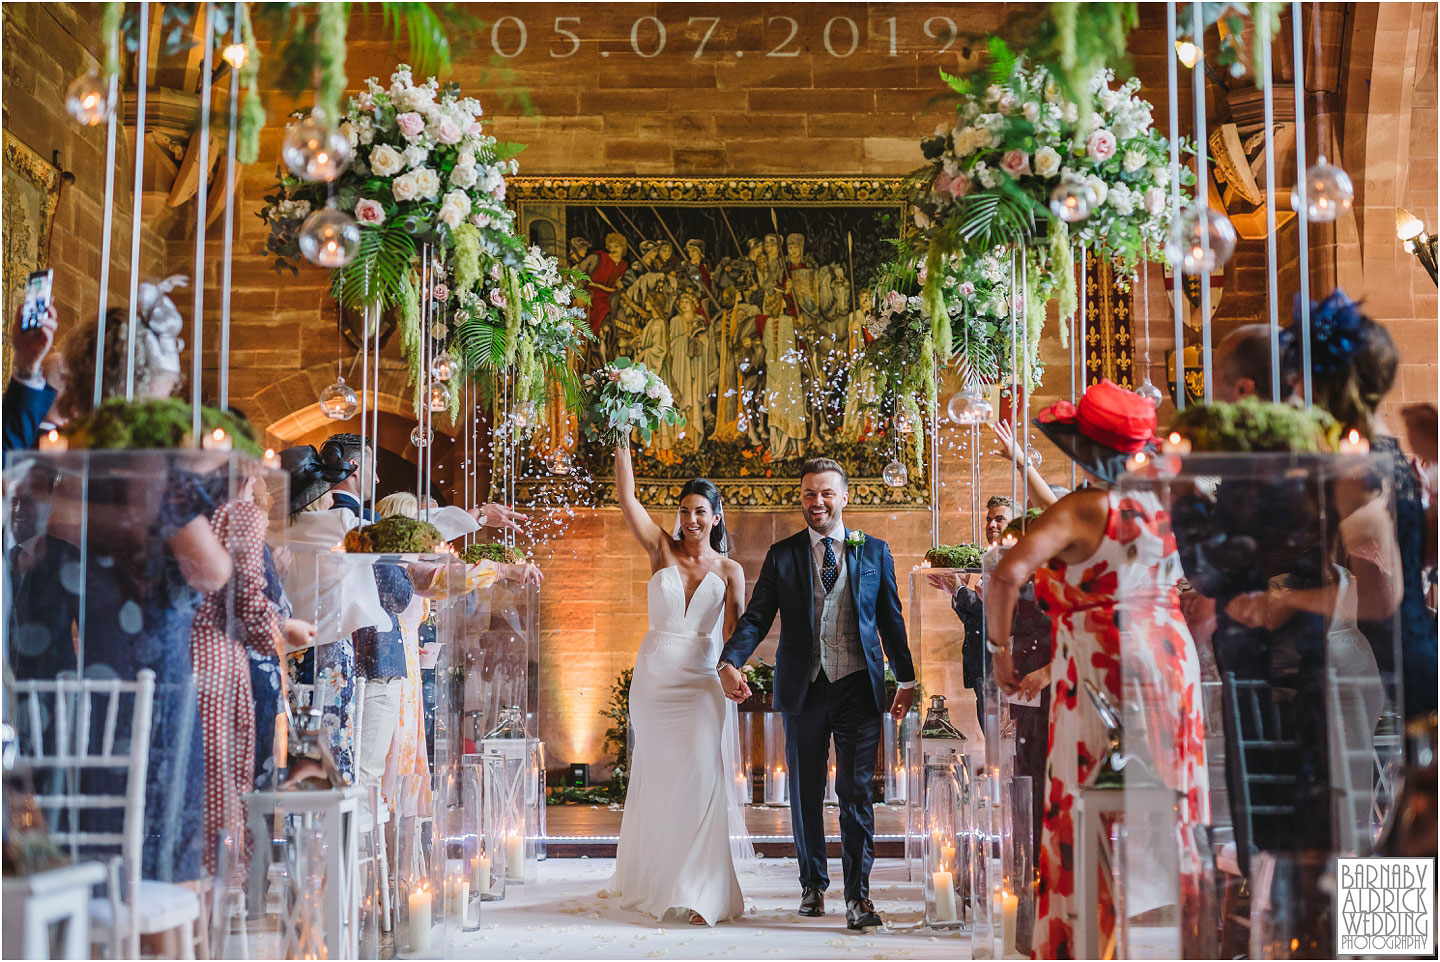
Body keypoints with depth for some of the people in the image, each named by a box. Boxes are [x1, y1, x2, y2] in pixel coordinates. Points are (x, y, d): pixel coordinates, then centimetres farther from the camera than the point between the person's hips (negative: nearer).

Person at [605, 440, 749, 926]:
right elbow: (626, 498, -3)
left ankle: (700, 891, -8)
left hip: (699, 682, -1)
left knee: (700, 774, -12)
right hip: (654, 678, 1)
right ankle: (651, 880, 26)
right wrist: (622, 444, -6)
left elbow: (736, 637, 2)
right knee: (657, 778, 10)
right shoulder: (662, 550, 4)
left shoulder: (729, 571, 4)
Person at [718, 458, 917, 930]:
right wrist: (730, 661, -16)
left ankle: (857, 896, -3)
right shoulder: (781, 555, 6)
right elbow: (756, 616, 1)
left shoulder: (874, 551, 7)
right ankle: (813, 883, 26)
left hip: (858, 687, -1)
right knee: (805, 793, 10)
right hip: (802, 689, 1)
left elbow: (891, 619, 11)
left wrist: (906, 679, 14)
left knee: (856, 791, -6)